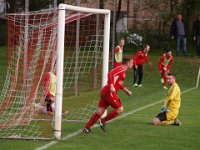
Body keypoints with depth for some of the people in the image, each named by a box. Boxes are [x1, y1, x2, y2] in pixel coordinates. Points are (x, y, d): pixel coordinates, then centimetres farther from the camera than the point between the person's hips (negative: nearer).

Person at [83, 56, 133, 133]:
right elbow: (110, 74, -24)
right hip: (109, 92, -9)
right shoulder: (121, 69, -9)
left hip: (105, 92, 9)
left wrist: (127, 91, 37)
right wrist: (111, 86, -32)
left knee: (100, 111, 6)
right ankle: (103, 121, 1)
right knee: (120, 109, -3)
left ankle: (87, 127, 4)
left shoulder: (123, 71, 22)